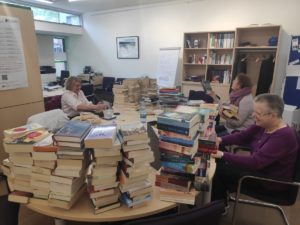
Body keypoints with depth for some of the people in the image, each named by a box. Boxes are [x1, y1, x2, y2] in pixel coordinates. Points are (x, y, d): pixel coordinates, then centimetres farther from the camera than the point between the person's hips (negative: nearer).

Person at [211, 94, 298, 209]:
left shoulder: (283, 136, -30)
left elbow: (255, 162, -35)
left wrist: (223, 155, -37)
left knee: (218, 170, -12)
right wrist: (220, 140, -13)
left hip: (271, 181, -8)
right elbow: (242, 136, 4)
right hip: (259, 167, 8)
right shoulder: (262, 125, -5)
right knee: (219, 163, 1)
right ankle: (219, 202, 17)